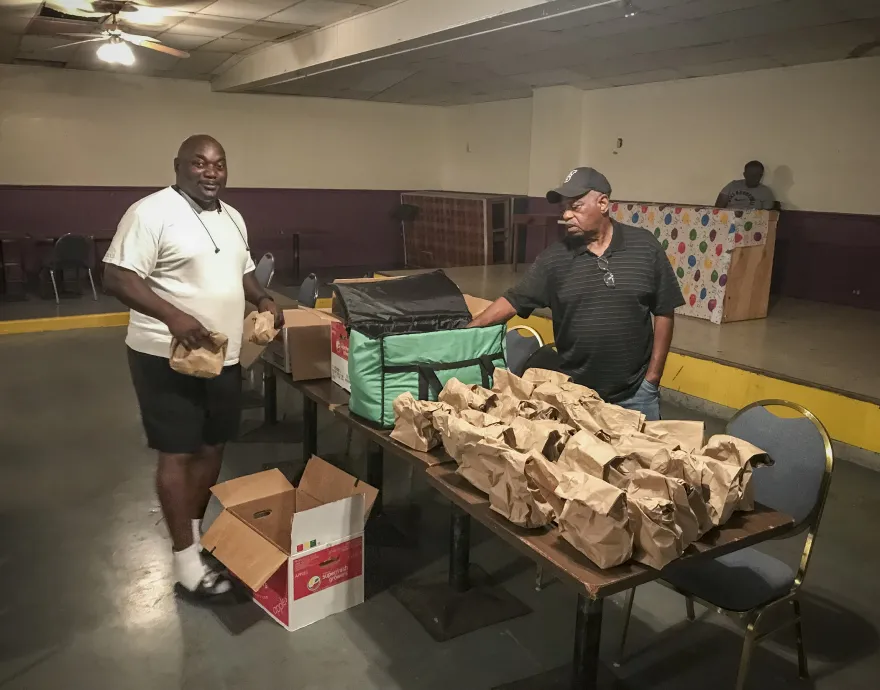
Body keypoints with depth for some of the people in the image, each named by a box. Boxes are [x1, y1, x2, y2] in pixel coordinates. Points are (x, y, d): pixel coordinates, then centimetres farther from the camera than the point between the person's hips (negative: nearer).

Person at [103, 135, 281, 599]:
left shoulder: (232, 218, 12)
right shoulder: (151, 213, -14)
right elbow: (116, 277, -18)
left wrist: (262, 300, 3)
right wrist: (172, 315, -30)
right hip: (168, 357, -8)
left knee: (212, 446, 15)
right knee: (177, 454, -1)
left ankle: (195, 531, 33)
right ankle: (187, 561, 9)